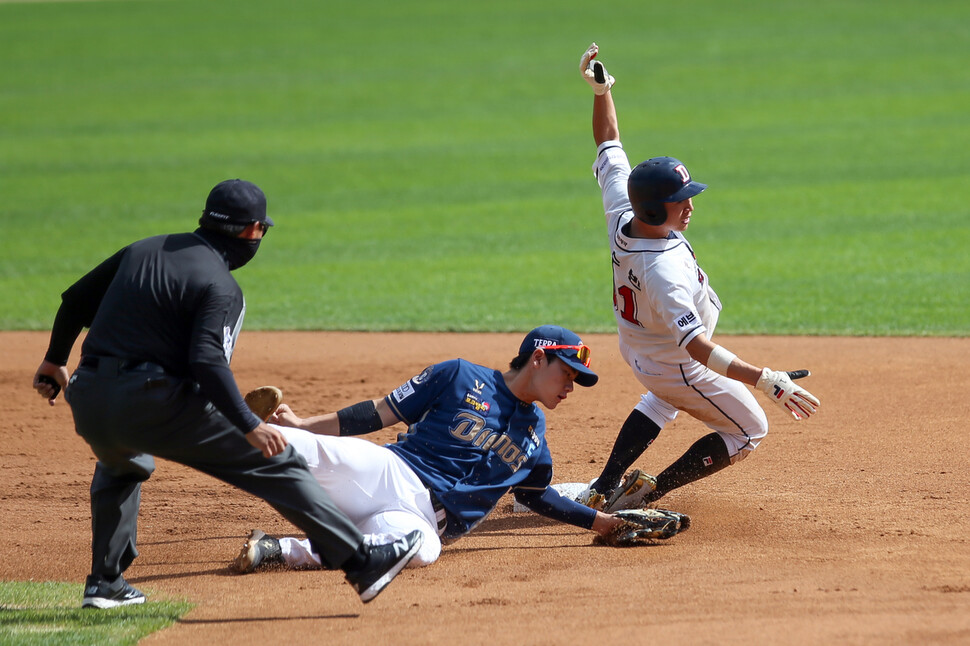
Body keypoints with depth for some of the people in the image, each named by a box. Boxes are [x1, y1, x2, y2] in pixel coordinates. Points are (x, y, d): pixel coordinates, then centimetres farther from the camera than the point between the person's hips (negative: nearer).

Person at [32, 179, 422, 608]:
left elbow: (75, 299, 24)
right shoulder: (221, 287, -5)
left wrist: (55, 361, 37)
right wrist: (249, 426, -23)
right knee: (276, 464, -3)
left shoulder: (145, 250, 17)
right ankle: (360, 562, -8)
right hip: (155, 405, -7)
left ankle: (105, 583, 36)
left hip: (88, 401, 7)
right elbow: (208, 362, -21)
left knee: (120, 466, 41)